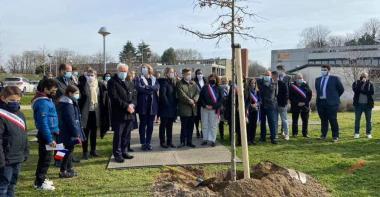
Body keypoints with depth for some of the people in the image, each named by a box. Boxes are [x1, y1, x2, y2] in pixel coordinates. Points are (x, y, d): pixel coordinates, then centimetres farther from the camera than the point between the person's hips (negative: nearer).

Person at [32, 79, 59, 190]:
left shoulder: (47, 100, 10)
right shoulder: (43, 103, -21)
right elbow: (43, 123, -25)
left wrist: (55, 130, 15)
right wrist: (50, 139, -24)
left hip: (49, 133, 10)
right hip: (46, 135, -10)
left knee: (45, 157, 18)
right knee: (45, 158, -2)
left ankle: (41, 178, 30)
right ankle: (39, 183, 7)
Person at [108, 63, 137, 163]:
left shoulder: (130, 83, 19)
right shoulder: (112, 82, -4)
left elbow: (135, 95, 13)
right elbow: (114, 98, -14)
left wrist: (132, 105, -7)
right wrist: (126, 106, -16)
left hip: (130, 113, 6)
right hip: (118, 114, -6)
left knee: (126, 135, 11)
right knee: (118, 135, -1)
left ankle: (124, 152, 21)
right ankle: (117, 154, 6)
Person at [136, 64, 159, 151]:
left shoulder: (154, 79, 11)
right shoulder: (139, 79, 3)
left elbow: (157, 87, -9)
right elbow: (140, 88, -16)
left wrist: (146, 88, -16)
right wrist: (151, 89, -11)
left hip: (152, 105, 2)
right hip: (143, 105, -2)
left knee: (150, 125, 7)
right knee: (143, 124, 4)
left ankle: (148, 143, 16)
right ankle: (143, 143, 11)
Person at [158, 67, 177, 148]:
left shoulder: (173, 82, 13)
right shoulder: (164, 82, -10)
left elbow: (175, 94, 13)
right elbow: (162, 94, -18)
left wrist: (175, 104, 3)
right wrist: (167, 104, -18)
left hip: (172, 107, 7)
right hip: (165, 107, -7)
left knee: (170, 125, 11)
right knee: (163, 125, 2)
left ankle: (169, 142, 17)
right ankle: (162, 142, 9)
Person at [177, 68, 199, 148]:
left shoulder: (193, 83, 16)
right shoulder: (179, 84, -1)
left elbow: (197, 93, 5)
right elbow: (181, 95, -12)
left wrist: (194, 100, -12)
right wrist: (189, 101, -16)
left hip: (193, 109, 5)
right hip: (184, 108, -5)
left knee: (191, 126, 9)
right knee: (184, 126, -1)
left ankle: (189, 141, 16)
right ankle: (183, 142, 8)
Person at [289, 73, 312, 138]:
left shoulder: (305, 85, 6)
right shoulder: (292, 86, -1)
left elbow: (310, 94, 4)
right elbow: (290, 96, -6)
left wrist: (305, 102, -6)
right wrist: (297, 103, -12)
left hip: (305, 105, 2)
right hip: (295, 106, -2)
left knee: (305, 120, 6)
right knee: (295, 120, 2)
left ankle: (305, 133, 15)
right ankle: (295, 133, 11)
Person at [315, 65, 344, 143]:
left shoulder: (335, 79, -1)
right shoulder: (318, 80, 13)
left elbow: (341, 89, 6)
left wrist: (334, 97, 9)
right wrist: (319, 97, 12)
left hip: (331, 103, -4)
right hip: (320, 102, 4)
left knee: (333, 120, -3)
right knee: (323, 119, 10)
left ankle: (335, 136, 7)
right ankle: (323, 135, 20)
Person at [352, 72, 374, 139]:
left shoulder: (370, 84, 5)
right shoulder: (356, 83, 5)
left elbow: (372, 92, -9)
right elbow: (355, 90, -13)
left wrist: (361, 91, -12)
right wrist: (361, 82, -14)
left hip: (368, 104, 0)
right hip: (358, 104, 0)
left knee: (368, 119, 5)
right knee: (357, 119, 3)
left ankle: (369, 133, 13)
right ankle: (357, 133, 10)